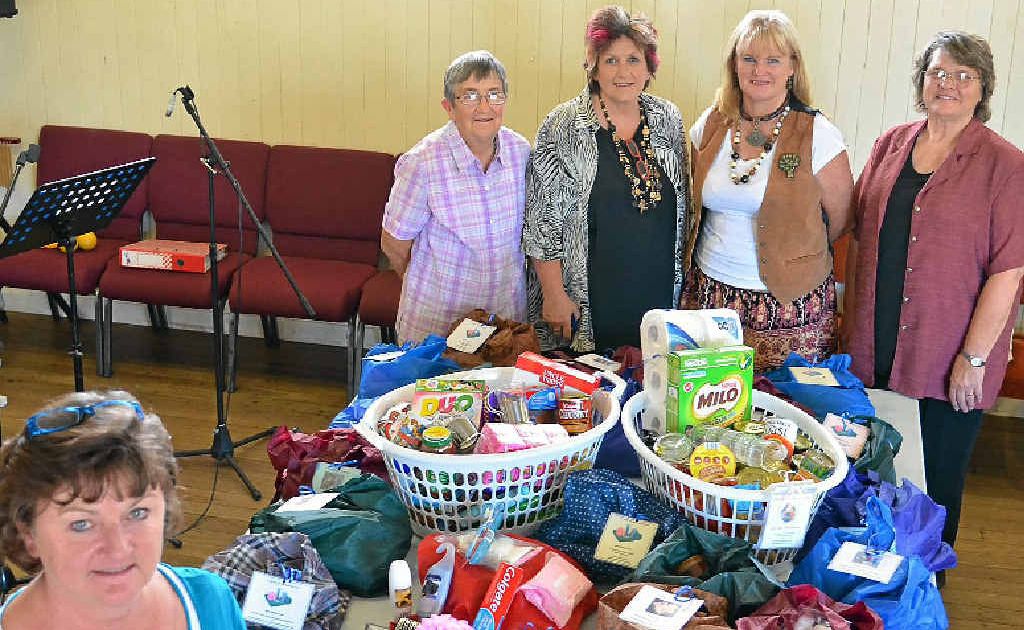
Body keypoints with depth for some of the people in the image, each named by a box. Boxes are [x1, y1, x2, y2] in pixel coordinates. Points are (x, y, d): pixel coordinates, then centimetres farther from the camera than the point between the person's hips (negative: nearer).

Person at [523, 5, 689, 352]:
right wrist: (554, 294, -11)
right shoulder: (563, 127, -8)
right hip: (589, 303, -4)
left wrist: (682, 279, 13)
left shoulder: (668, 119, 5)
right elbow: (542, 221, -8)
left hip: (659, 296, 4)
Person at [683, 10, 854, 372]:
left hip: (790, 306, -3)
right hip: (710, 294, 3)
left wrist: (790, 255, 10)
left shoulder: (817, 135, -7)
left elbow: (839, 220, 1)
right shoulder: (709, 126, 5)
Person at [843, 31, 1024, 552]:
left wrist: (974, 357, -14)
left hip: (947, 362, -4)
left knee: (935, 480, 9)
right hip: (875, 348, 4)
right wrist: (852, 318, 10)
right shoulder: (892, 145, 7)